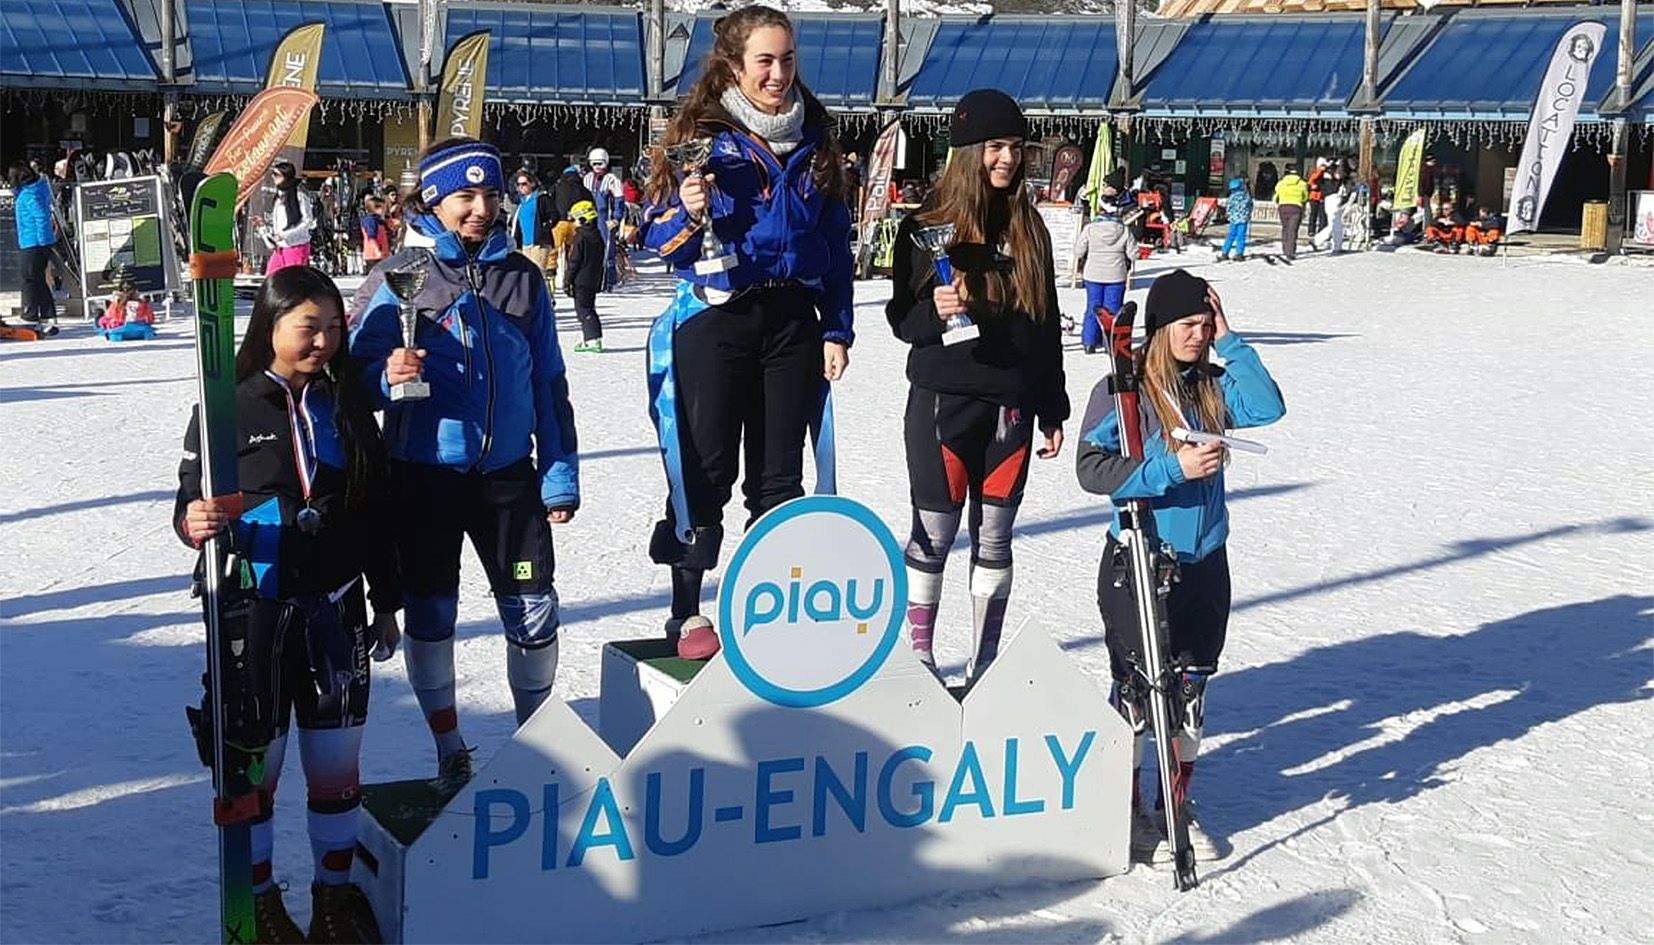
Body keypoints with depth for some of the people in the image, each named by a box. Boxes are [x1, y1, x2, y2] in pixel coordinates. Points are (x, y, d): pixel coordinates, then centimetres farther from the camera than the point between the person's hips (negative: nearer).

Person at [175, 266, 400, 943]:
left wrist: (386, 601, 12)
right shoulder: (229, 408, -6)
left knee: (337, 762, 9)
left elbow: (377, 512, 10)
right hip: (253, 612, -3)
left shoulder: (346, 405, 4)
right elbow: (190, 502, -2)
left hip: (334, 609, 3)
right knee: (254, 764, 5)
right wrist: (195, 524, -26)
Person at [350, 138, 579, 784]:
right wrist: (388, 377, -25)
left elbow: (548, 382, 10)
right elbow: (359, 364, -1)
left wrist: (560, 476, 6)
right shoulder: (400, 276, -3)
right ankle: (449, 747, 25)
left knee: (534, 611, 1)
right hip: (424, 472, -2)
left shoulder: (521, 277, 7)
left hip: (508, 471, 2)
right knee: (431, 610, 8)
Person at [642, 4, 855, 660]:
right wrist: (688, 216, -23)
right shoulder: (702, 135, -2)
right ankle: (687, 612, 11)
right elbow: (660, 240, -1)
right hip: (715, 319, -3)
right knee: (705, 469, 0)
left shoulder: (815, 140, 9)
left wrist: (836, 329, 6)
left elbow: (836, 243, 12)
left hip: (793, 320, 3)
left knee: (780, 472, 8)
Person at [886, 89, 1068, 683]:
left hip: (1011, 406, 4)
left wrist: (1052, 411, 13)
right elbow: (901, 317, 0)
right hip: (943, 401, -4)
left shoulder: (1029, 228, 9)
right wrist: (934, 312, -23)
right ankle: (918, 656, 12)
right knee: (933, 536, 0)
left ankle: (985, 664, 18)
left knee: (995, 539, 9)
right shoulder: (926, 226, -3)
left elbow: (1048, 325, 14)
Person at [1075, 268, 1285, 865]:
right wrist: (1173, 468, -25)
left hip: (1205, 564, 6)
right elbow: (1092, 470, -19)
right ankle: (1130, 813, 19)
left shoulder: (1213, 387, 7)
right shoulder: (1121, 391, -11)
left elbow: (1268, 407, -9)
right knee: (1136, 690, 4)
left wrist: (1230, 343, -9)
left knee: (1191, 687, 13)